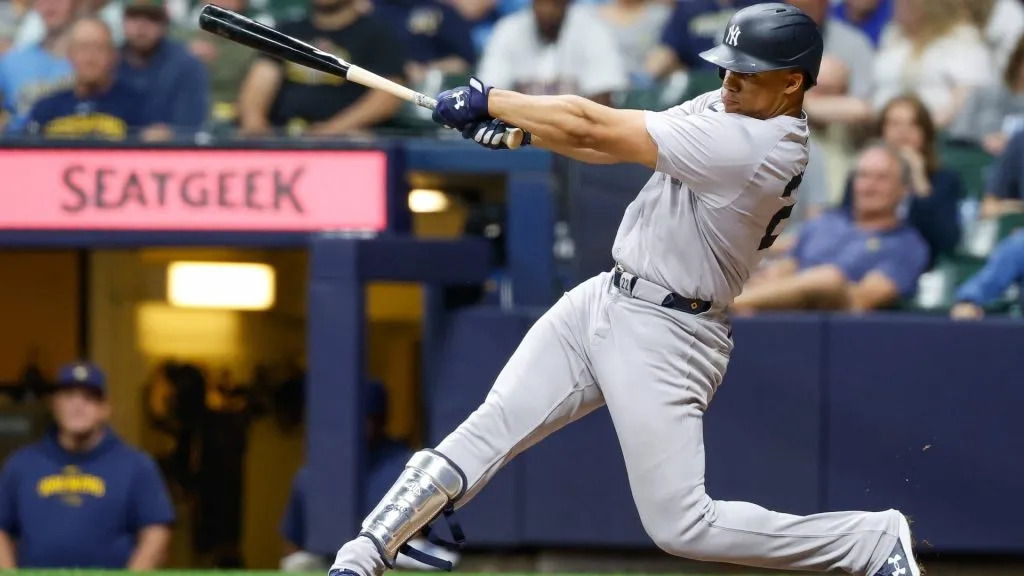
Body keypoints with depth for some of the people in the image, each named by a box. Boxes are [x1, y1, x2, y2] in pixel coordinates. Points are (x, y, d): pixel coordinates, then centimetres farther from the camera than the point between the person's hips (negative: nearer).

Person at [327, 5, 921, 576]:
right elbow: (612, 145, 10)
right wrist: (512, 129, -4)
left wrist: (487, 100, -9)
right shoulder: (728, 107, 4)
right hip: (605, 298, 9)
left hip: (666, 338, -9)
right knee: (488, 431, 1)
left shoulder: (756, 147, -26)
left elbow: (593, 128, -20)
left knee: (684, 527, -10)